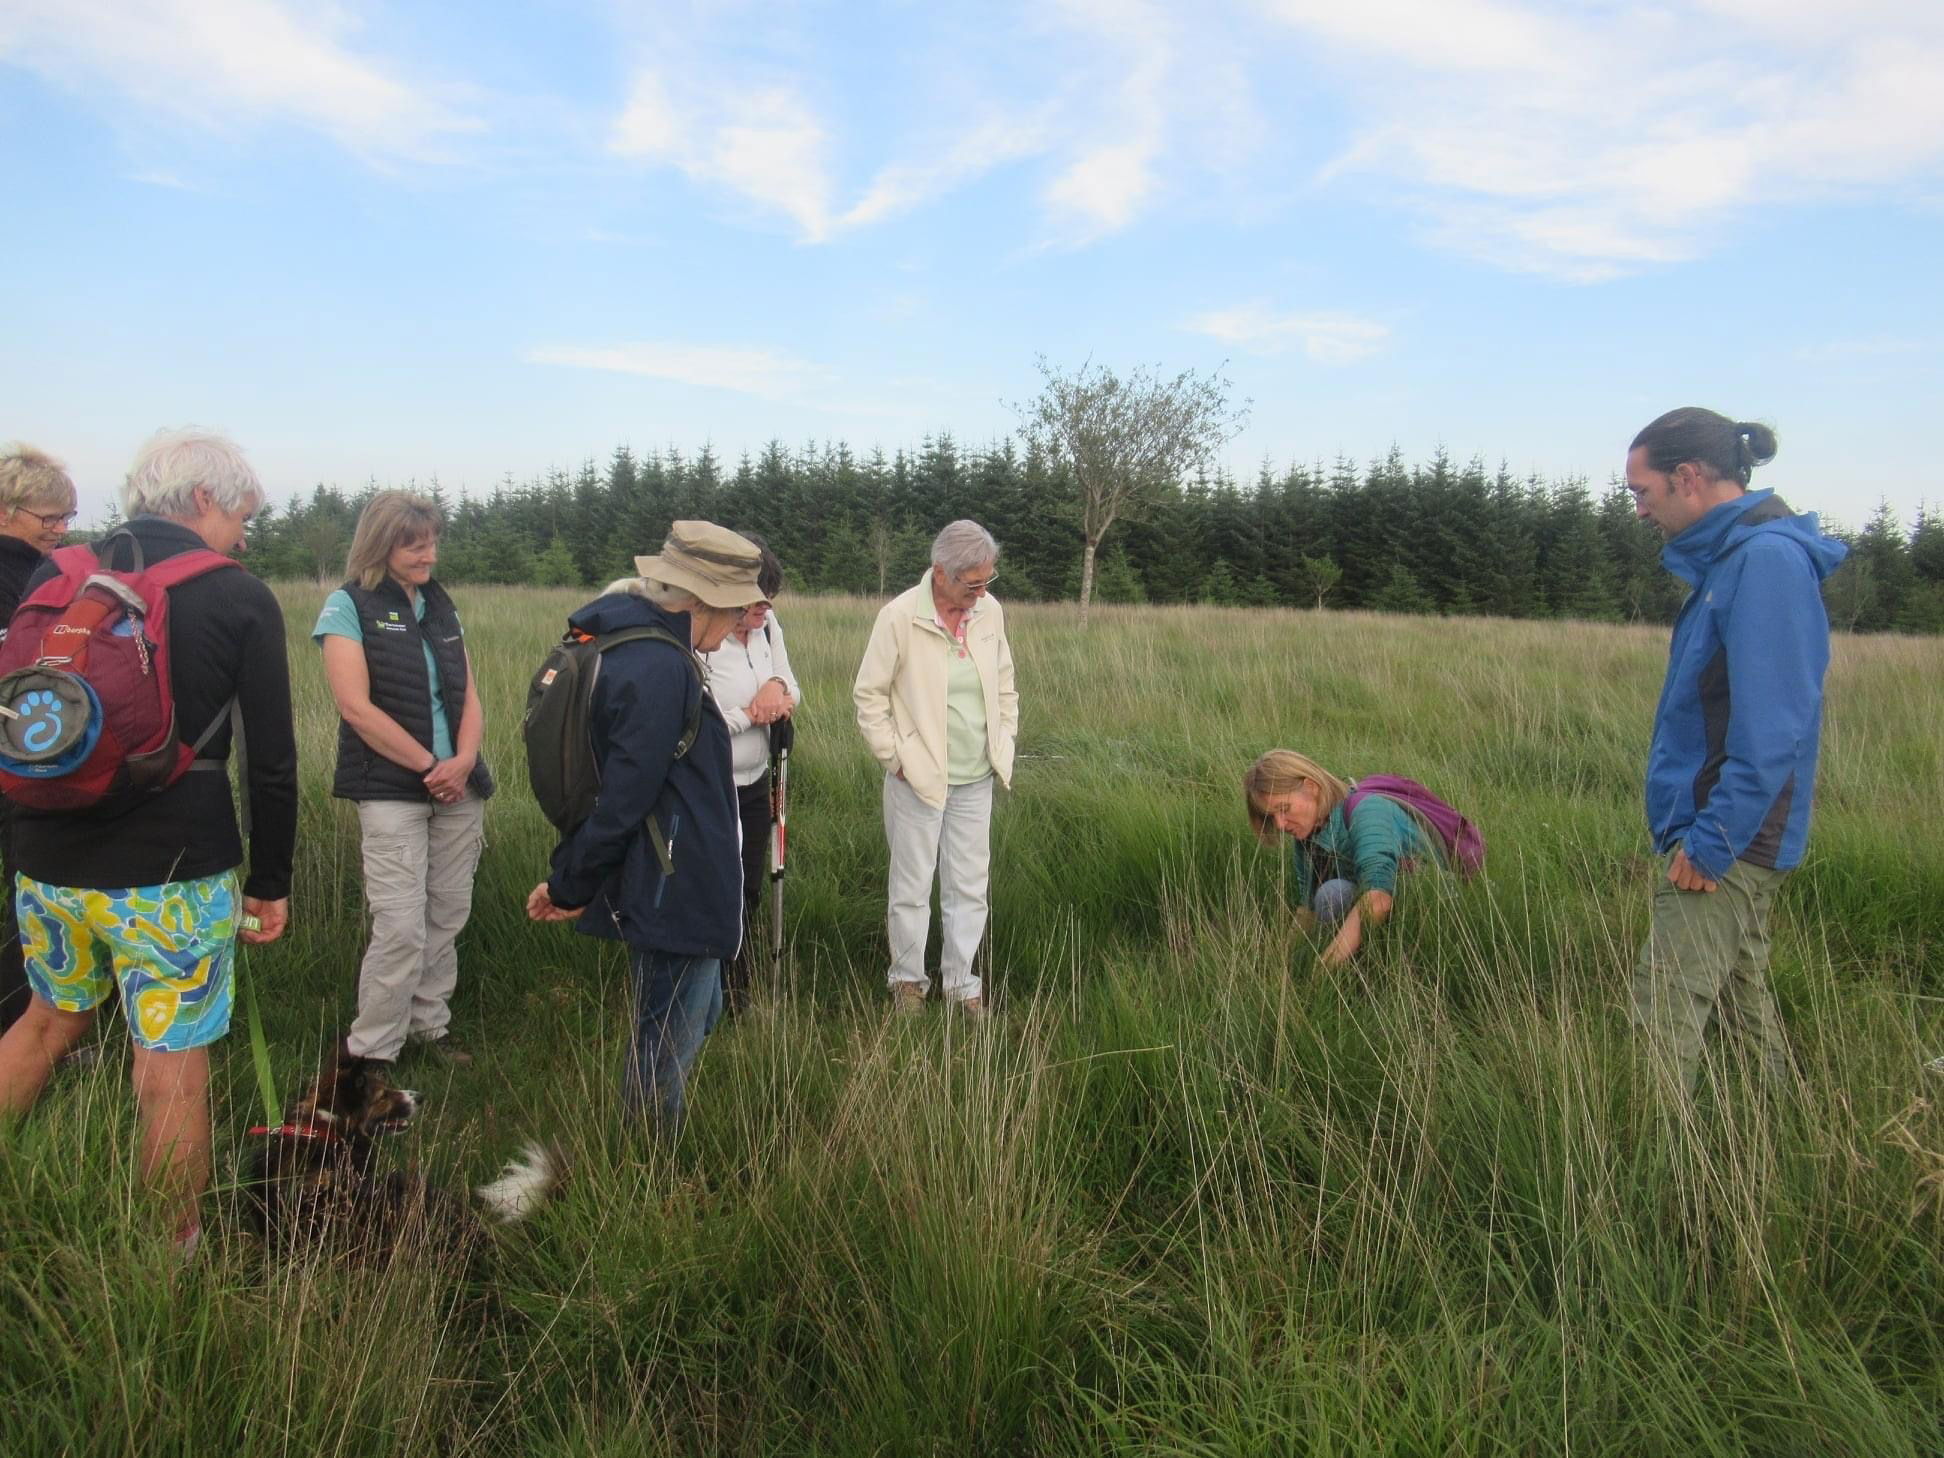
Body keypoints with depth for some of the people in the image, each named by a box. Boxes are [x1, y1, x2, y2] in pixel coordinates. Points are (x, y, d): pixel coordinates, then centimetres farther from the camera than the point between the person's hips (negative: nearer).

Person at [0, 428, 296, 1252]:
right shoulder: (242, 602, -7)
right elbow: (272, 764, -6)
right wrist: (271, 882, 4)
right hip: (174, 872, -5)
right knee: (172, 1067, 6)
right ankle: (177, 1251, 20)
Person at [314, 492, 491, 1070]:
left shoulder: (441, 606, 13)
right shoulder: (349, 606, -3)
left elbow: (470, 697, 10)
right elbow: (356, 706, -12)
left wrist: (463, 761, -8)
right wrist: (430, 767, -12)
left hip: (459, 785, 6)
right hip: (390, 791, -5)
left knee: (449, 915, 9)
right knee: (402, 927, -8)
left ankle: (430, 1023, 26)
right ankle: (370, 1054, 6)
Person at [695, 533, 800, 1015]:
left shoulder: (767, 627, 0)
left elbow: (794, 695, 9)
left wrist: (778, 686, -14)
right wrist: (754, 713, -15)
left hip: (755, 785, 7)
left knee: (748, 895, 18)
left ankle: (740, 1002, 36)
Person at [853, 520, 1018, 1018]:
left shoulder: (990, 610, -1)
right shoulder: (900, 616, -15)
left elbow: (1005, 685, 13)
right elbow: (869, 694, -7)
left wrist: (1004, 743, 8)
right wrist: (895, 757, -8)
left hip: (977, 781, 4)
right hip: (917, 779, -4)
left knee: (969, 887, 11)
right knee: (912, 888, 9)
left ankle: (960, 983, 26)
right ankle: (908, 981, 27)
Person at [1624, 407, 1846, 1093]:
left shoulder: (1766, 561, -18)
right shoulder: (1730, 557, 12)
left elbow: (1770, 727, -23)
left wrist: (1711, 841, -20)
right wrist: (1704, 832, 16)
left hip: (1727, 841, -10)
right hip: (1732, 838, 10)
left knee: (1664, 1020, -9)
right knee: (1740, 995, 20)